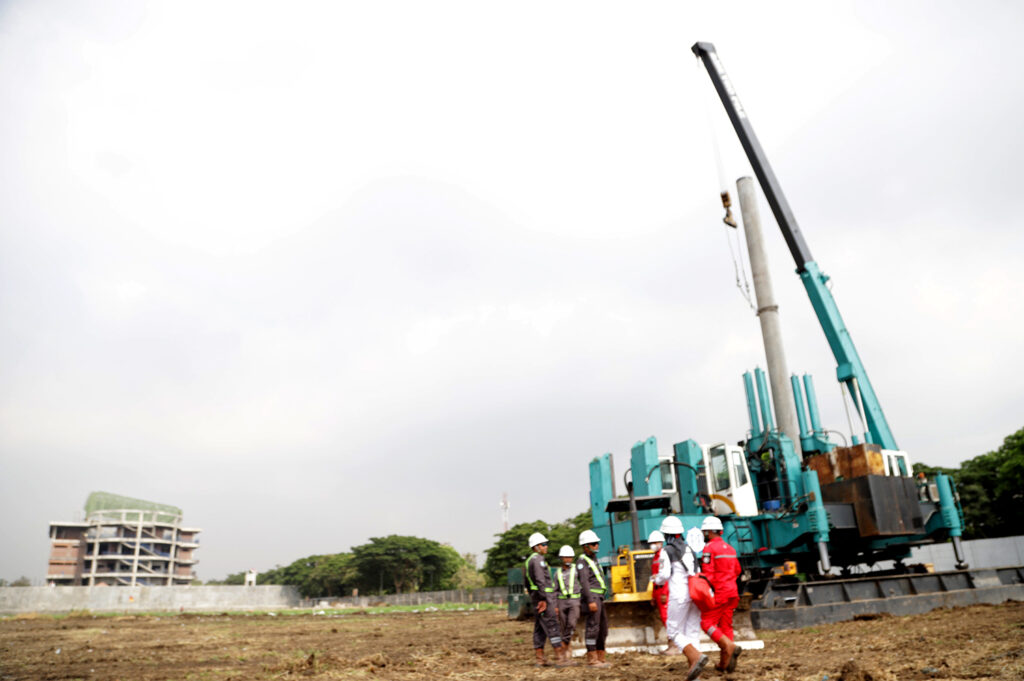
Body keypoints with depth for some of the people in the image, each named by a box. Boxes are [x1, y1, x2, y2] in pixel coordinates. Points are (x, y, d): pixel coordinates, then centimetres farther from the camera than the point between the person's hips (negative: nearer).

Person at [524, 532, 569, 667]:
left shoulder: (529, 560, 19)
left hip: (536, 599, 10)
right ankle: (559, 657, -10)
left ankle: (540, 659, 12)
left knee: (539, 628, 10)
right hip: (543, 597, -10)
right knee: (552, 626, -9)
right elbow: (540, 581, -21)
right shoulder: (538, 559, -13)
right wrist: (549, 601, -21)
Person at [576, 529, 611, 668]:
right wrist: (591, 601, -24)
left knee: (602, 629, 10)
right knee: (593, 628, -7)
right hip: (591, 597, -10)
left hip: (598, 599, 10)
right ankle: (591, 659, -3)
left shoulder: (592, 561, 21)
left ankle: (601, 658, 16)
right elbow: (584, 582, -17)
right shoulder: (582, 561, -8)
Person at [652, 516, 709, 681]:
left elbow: (664, 575, -11)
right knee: (692, 632, 9)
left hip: (679, 596, -7)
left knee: (674, 632, 2)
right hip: (694, 593, 7)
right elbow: (698, 572, 11)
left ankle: (696, 657, -20)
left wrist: (657, 579, 9)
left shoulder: (667, 551, -5)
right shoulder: (689, 549, 15)